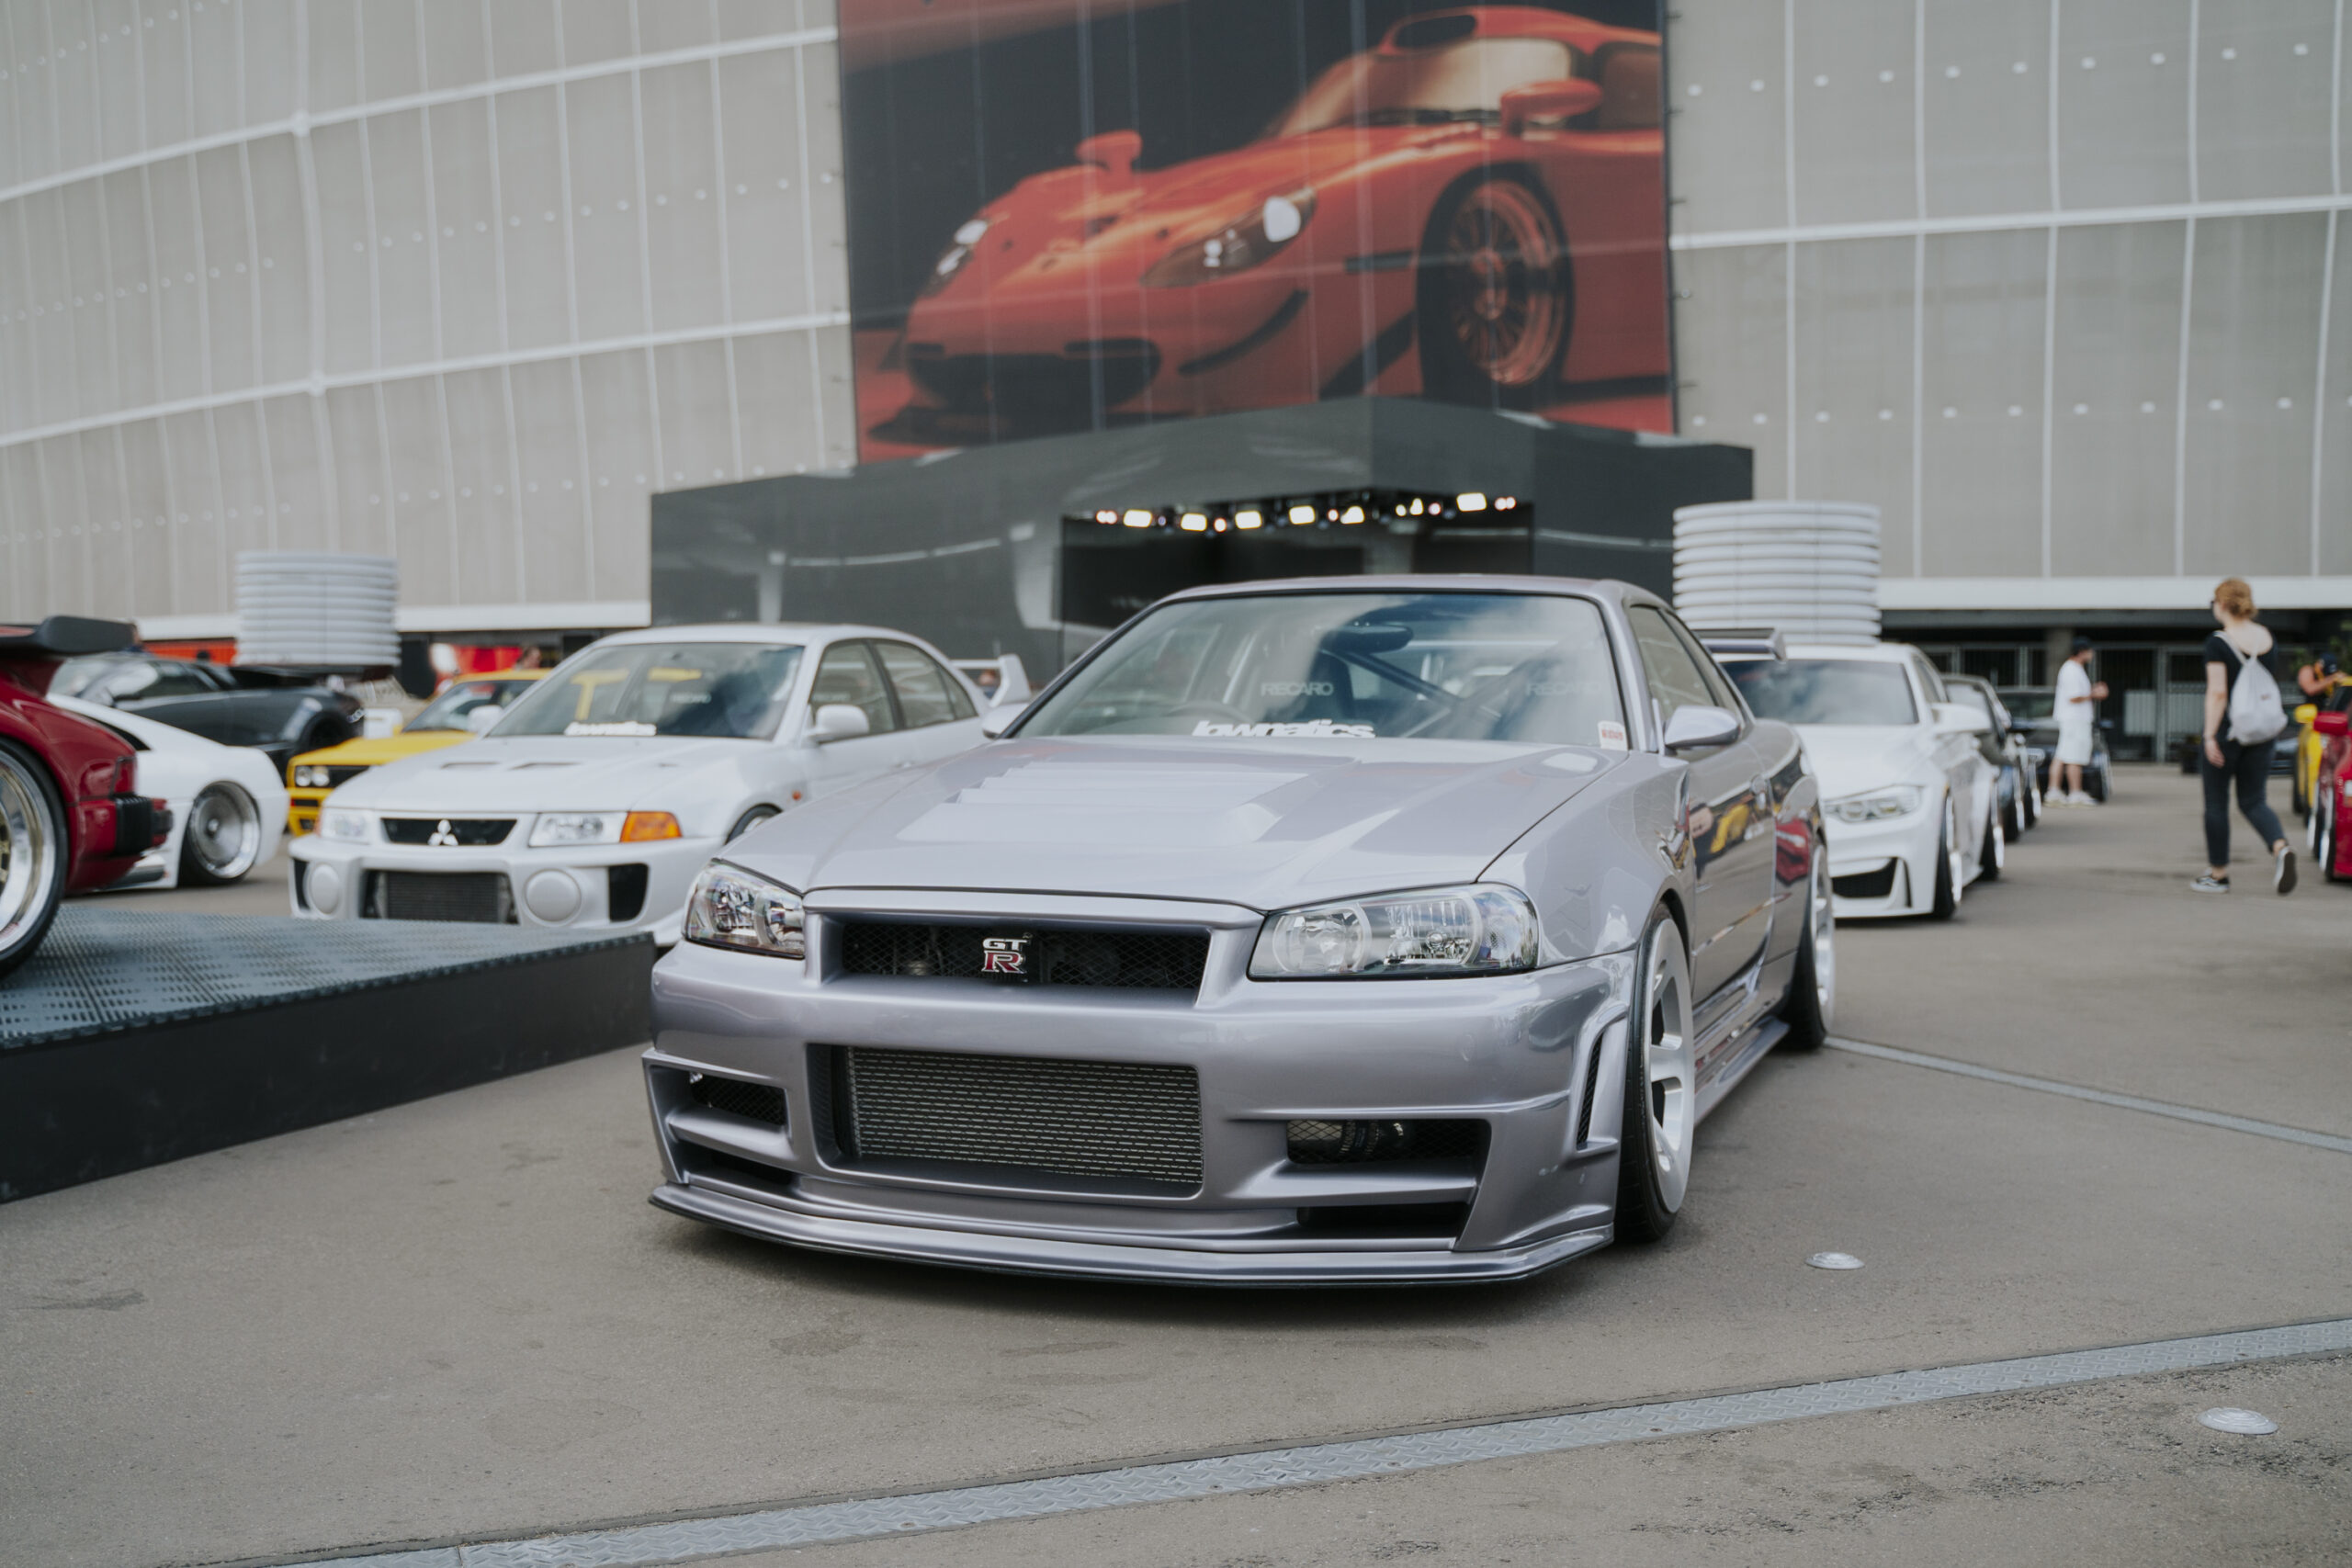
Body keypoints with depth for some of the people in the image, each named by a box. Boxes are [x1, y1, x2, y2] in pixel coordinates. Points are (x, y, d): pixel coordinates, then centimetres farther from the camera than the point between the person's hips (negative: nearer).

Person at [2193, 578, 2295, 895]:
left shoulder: (2218, 643, -12)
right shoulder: (2267, 637, 7)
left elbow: (2217, 693, -18)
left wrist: (2210, 735, -16)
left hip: (2227, 730, -5)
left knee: (2216, 803, 7)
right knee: (2253, 802, 11)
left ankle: (2218, 874, 14)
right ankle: (2281, 847, -16)